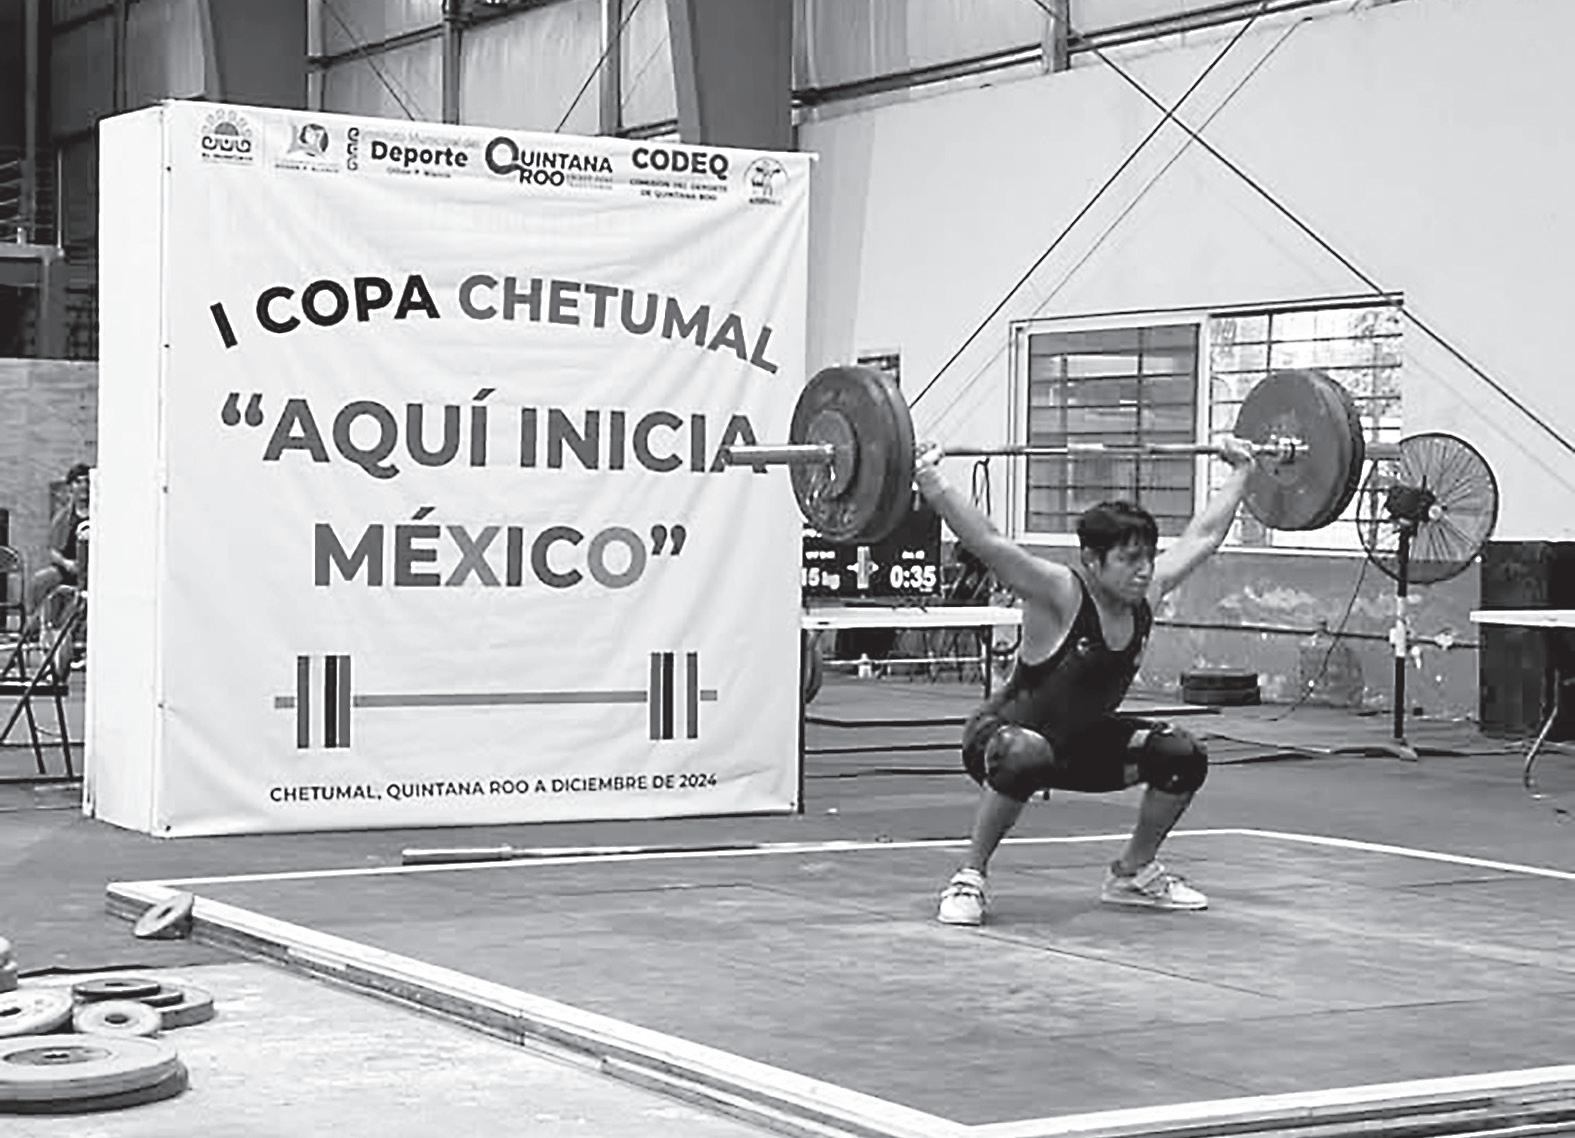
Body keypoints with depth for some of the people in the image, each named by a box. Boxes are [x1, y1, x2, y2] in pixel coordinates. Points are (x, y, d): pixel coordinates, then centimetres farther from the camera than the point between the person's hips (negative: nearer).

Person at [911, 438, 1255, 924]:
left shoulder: (1147, 592, -9)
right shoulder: (1060, 595, -27)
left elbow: (1204, 535, 5)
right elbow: (989, 542, -40)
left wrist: (1239, 471, 13)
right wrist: (931, 482, -49)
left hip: (1084, 741, 7)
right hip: (1003, 736, -7)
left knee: (1184, 756, -8)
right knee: (1027, 758, -42)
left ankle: (1133, 873, 14)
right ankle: (968, 879, -22)